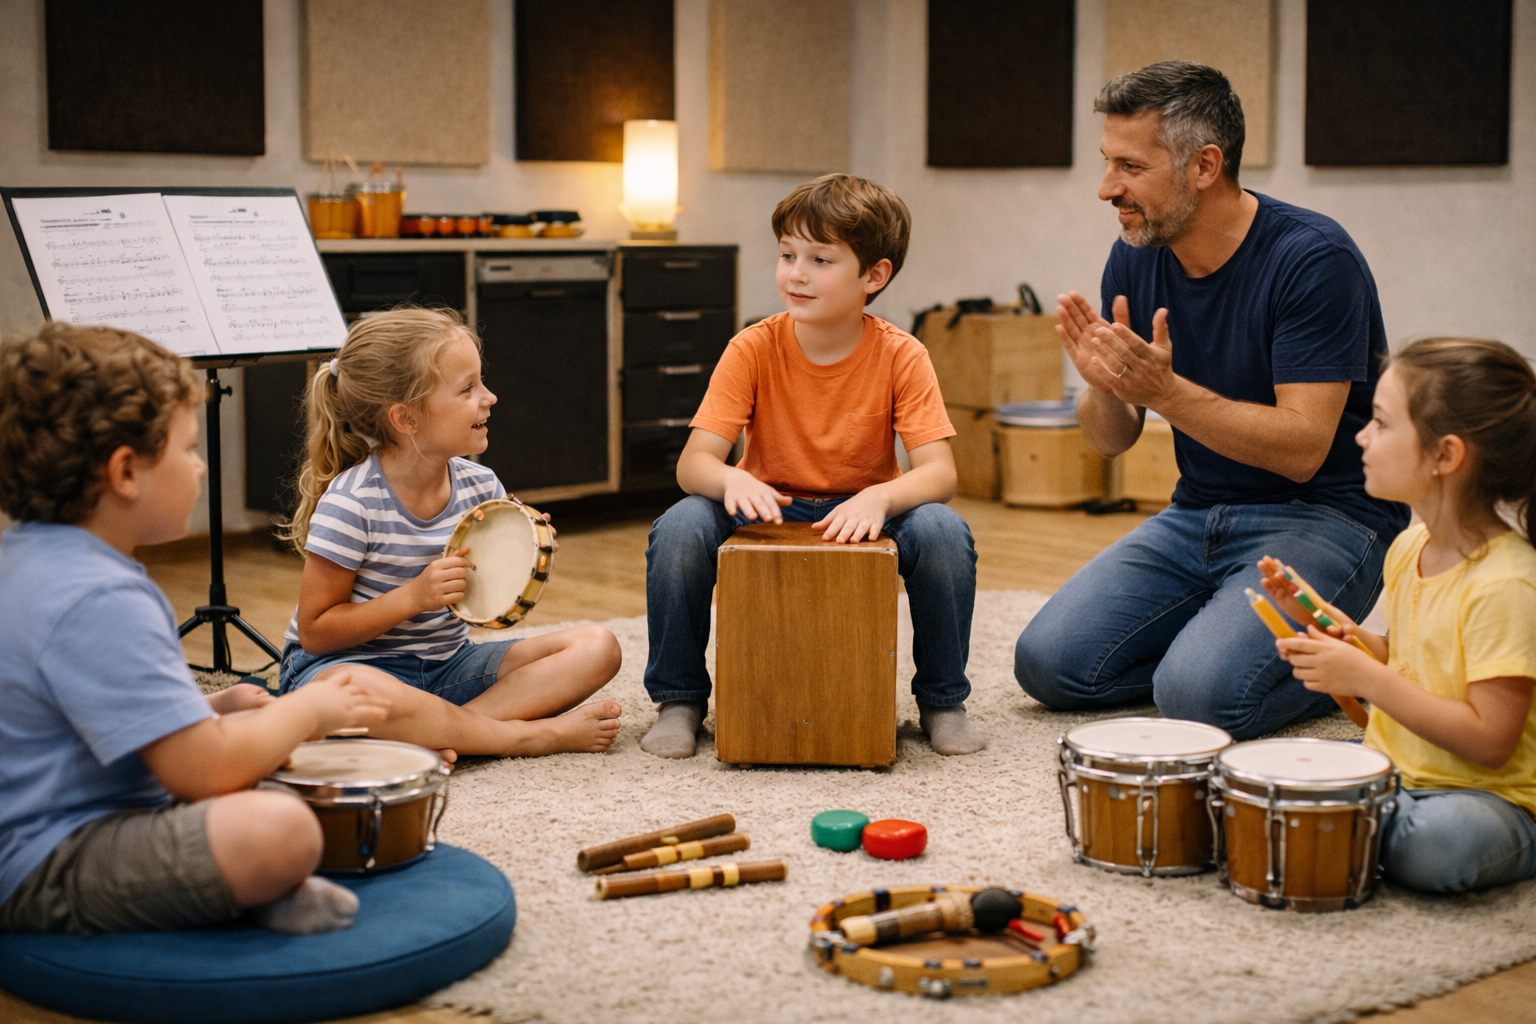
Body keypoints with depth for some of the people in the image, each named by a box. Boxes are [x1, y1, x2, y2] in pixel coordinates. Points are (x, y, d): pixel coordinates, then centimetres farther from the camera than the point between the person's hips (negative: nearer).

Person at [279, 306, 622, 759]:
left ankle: (441, 733, -23)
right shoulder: (352, 502, -18)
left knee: (597, 646, -9)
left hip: (446, 664, 6)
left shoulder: (480, 486, -1)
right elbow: (315, 632, -14)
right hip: (348, 664, -6)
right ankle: (537, 734, -24)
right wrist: (414, 596, -24)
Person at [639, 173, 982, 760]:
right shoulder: (753, 349, -12)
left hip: (861, 520, 0)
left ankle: (942, 700, -6)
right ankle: (678, 699, -6)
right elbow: (693, 462, -17)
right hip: (767, 516, 1)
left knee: (942, 531, -31)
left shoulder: (900, 357, -13)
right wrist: (731, 479, -42)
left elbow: (939, 473, -21)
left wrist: (879, 497, -43)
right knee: (680, 527, -29)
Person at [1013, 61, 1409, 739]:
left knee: (1198, 696, -27)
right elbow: (1111, 439, 5)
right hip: (1197, 516, 6)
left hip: (1325, 516, -6)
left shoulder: (1313, 259, -19)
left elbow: (1304, 447, -23)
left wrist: (1166, 390, -33)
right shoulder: (1135, 258, 0)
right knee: (1048, 663, -8)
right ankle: (1214, 638, 12)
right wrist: (1105, 386, -19)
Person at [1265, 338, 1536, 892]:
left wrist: (1367, 678, -26)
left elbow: (1489, 742, -25)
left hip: (1488, 797, -6)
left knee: (1445, 838, -38)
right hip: (1395, 772, 6)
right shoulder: (1410, 545, 4)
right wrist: (1342, 632, 0)